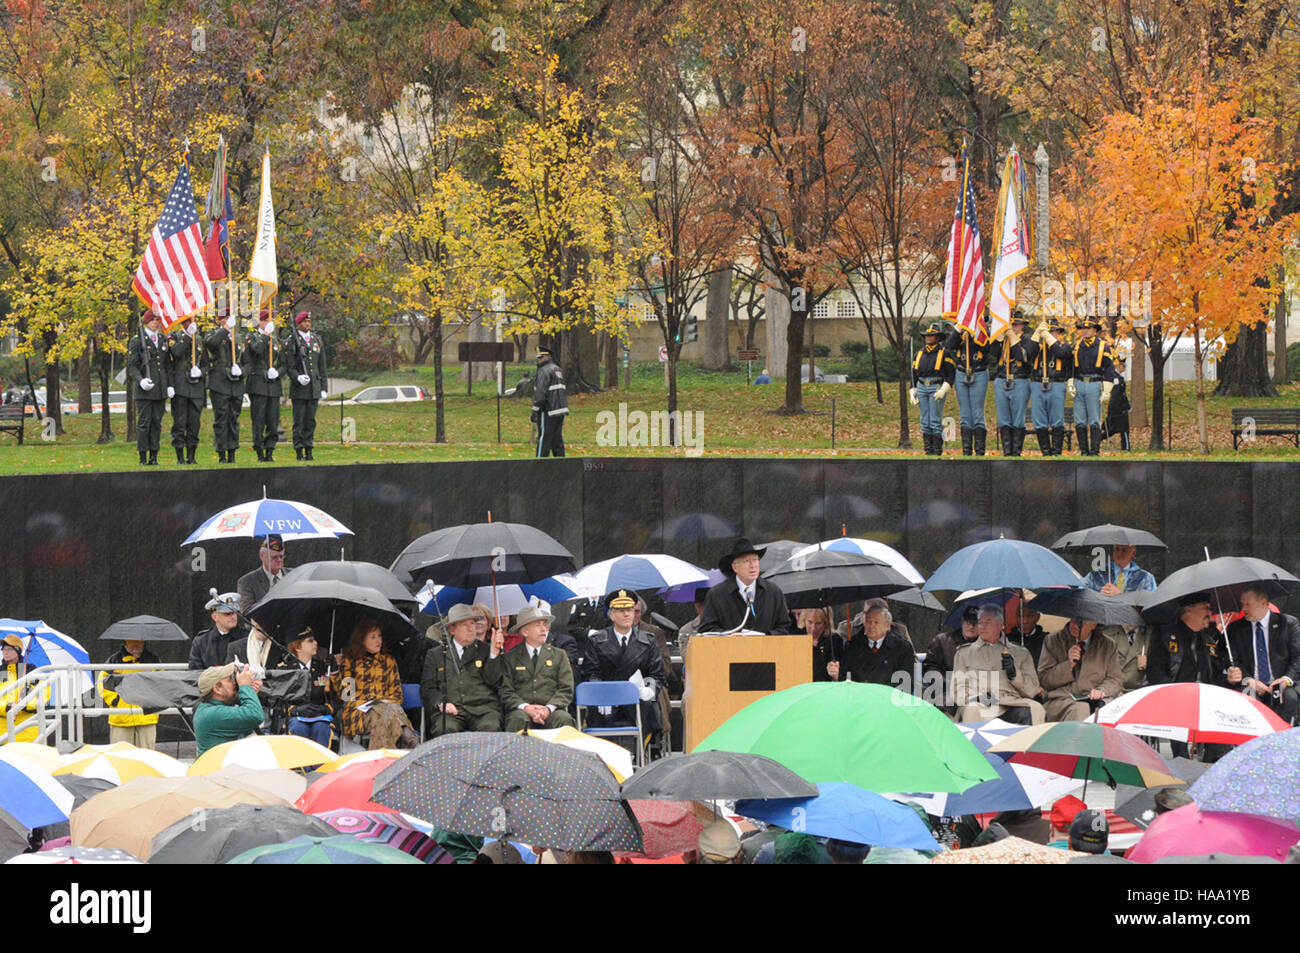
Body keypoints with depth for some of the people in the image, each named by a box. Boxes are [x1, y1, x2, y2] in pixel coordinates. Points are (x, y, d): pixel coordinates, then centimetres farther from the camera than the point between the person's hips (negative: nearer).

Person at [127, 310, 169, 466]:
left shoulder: (163, 341, 16)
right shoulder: (137, 341, 0)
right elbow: (131, 366, -5)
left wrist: (170, 385, 10)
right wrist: (140, 380, -21)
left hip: (160, 389, 5)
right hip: (144, 389, -5)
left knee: (157, 423, 5)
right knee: (144, 423, -5)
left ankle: (154, 457, 8)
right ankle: (143, 458, -1)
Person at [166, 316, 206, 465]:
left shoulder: (200, 341, 16)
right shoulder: (173, 338, 3)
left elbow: (206, 364, 17)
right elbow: (176, 352, -19)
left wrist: (201, 372, -5)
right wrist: (188, 336, -22)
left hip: (197, 389, 4)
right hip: (180, 389, -4)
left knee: (195, 423, 4)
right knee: (179, 423, -3)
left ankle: (191, 456, 11)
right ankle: (180, 457, 1)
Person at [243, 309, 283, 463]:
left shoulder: (276, 340, 18)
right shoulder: (251, 337, 4)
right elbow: (257, 349, -18)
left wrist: (277, 372, -4)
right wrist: (265, 334, -10)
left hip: (273, 385, 4)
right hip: (258, 385, -4)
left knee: (273, 421, 1)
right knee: (259, 420, -6)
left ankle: (270, 453, 5)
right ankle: (260, 454, -3)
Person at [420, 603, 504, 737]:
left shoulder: (485, 650, 17)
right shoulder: (435, 654, 18)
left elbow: (493, 681, 4)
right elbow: (427, 688, 13)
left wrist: (494, 653, -6)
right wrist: (441, 703, -7)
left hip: (482, 709, 0)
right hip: (450, 710, 0)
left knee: (491, 727, -32)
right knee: (445, 729, -33)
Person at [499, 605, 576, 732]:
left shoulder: (559, 656, 18)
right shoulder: (510, 658, 14)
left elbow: (566, 690, 9)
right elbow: (506, 692, 5)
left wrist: (548, 708, -11)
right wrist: (526, 707, -14)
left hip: (551, 711, 1)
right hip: (521, 710, -1)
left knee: (564, 719, -34)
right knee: (518, 720, -37)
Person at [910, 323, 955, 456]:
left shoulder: (944, 353, -2)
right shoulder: (919, 354, 15)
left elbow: (951, 373, -6)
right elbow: (914, 375, 18)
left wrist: (943, 390, -16)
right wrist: (913, 392, 11)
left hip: (936, 389, -5)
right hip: (922, 388, 6)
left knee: (935, 421, -8)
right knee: (925, 422, 4)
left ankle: (937, 450, -4)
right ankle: (928, 450, 8)